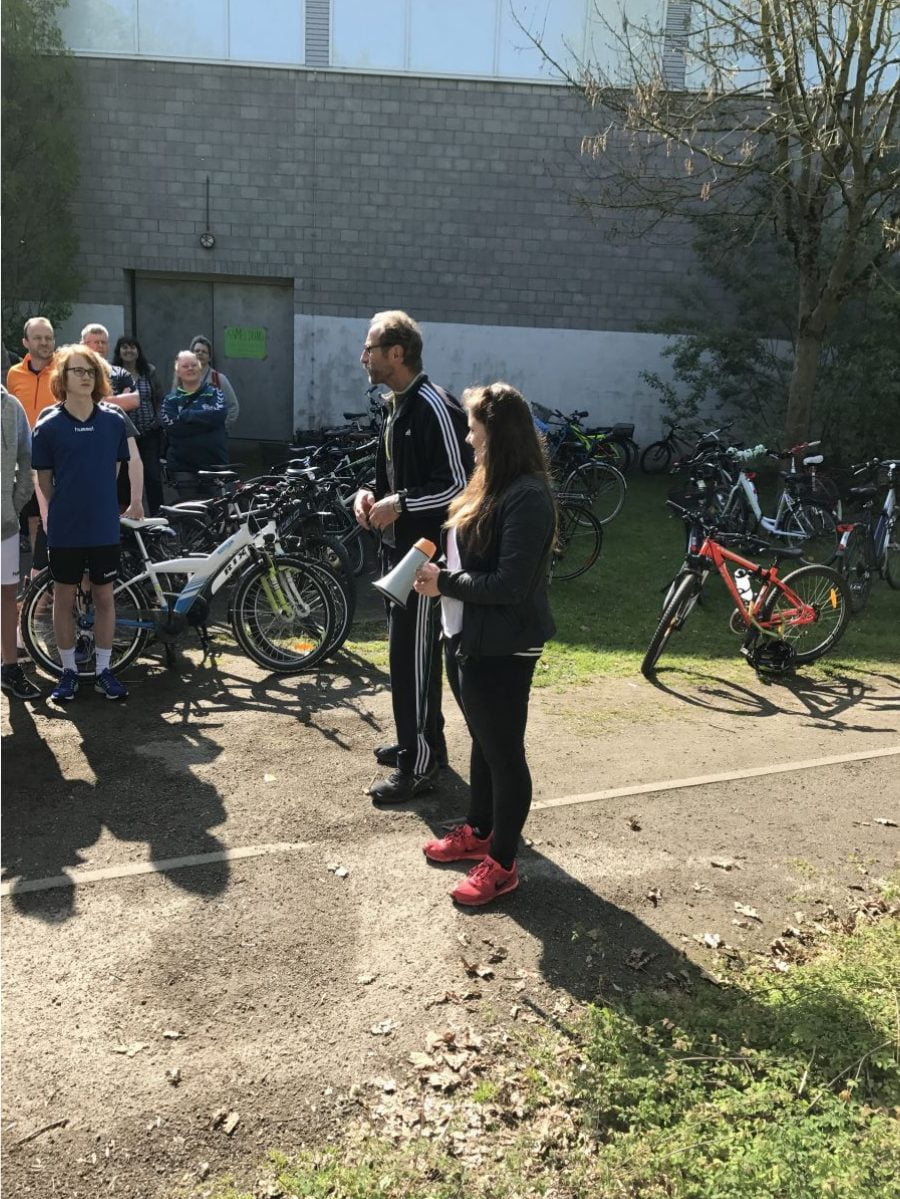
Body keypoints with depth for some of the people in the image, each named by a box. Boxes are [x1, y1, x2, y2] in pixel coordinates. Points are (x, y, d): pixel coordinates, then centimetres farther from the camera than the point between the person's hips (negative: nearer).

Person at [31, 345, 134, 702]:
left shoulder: (114, 421, -2)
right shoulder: (47, 426, -6)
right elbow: (44, 480, 2)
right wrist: (68, 508, 9)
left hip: (104, 528, 1)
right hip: (65, 530, -1)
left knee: (104, 596, 9)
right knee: (64, 598, 9)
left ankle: (103, 670, 21)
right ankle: (69, 671, 23)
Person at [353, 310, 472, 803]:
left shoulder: (435, 407, -18)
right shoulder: (396, 404, 13)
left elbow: (461, 484, -21)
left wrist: (400, 504, -20)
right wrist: (369, 493, 4)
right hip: (397, 546, 10)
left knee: (413, 656, -3)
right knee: (405, 649, 18)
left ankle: (418, 766, 9)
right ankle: (422, 740, 33)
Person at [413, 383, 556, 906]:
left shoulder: (527, 497, -22)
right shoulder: (493, 485, 8)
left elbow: (509, 585, -26)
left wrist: (444, 582, -17)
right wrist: (441, 573, 0)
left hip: (501, 651, -10)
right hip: (467, 639, 10)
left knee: (504, 753, 5)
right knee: (483, 744, 23)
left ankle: (502, 863, 20)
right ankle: (479, 831, 40)